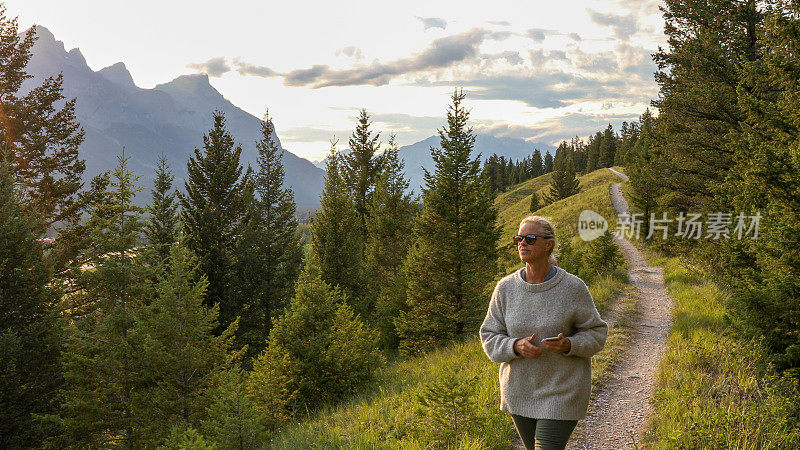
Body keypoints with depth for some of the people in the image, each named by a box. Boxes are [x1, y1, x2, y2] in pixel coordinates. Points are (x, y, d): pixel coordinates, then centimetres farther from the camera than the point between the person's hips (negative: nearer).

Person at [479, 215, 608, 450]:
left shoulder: (573, 287, -10)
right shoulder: (505, 288, -3)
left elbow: (596, 332, -2)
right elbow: (490, 336, 2)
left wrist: (569, 345, -22)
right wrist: (516, 347, -19)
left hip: (562, 393, -4)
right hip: (519, 391, 4)